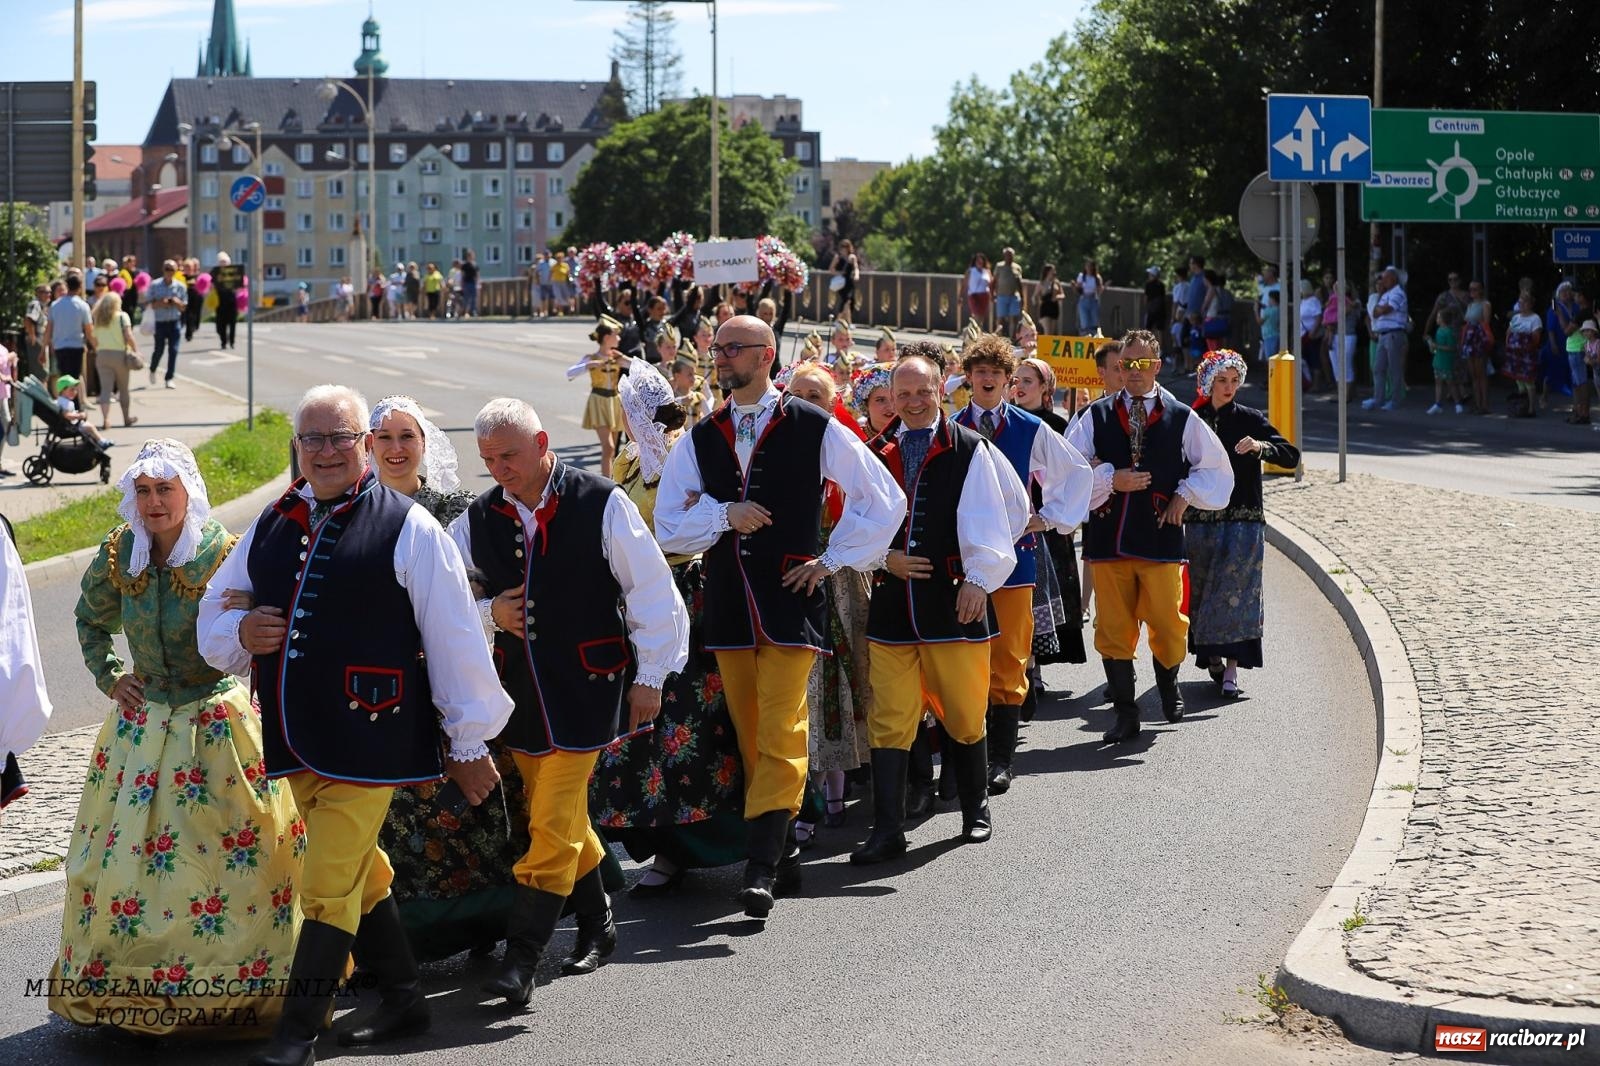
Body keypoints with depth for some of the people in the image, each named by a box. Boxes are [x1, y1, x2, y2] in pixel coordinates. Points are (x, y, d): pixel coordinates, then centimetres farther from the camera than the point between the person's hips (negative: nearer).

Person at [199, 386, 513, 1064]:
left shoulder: (408, 528, -6)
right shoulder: (272, 525, 11)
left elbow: (455, 638, -4)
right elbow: (213, 612, 21)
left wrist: (469, 741, -3)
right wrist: (238, 632, -4)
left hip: (367, 738, -6)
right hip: (297, 740, 6)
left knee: (329, 888, -8)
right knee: (358, 876, 18)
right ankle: (403, 1001, 32)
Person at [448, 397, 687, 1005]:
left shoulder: (601, 504, -9)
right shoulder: (479, 520, 3)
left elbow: (651, 591, -5)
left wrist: (649, 676, -4)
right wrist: (489, 613, -8)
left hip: (587, 686, -5)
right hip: (520, 689, 5)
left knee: (554, 824, -10)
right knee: (562, 818, 14)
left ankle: (522, 958, -10)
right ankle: (597, 925, 33)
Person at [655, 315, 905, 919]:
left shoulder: (815, 430, -2)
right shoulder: (700, 441, 10)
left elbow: (884, 501, 3)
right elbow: (668, 527, 8)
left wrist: (832, 560, 0)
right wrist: (724, 514, -9)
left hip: (790, 600, -5)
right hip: (728, 603, 5)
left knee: (779, 734, -13)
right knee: (749, 736, 9)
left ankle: (762, 868, -17)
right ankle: (781, 852, 19)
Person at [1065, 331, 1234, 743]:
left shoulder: (1182, 419, 6)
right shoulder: (1096, 416, 6)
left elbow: (1216, 469, 15)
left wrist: (1185, 494, 2)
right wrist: (1111, 480, -9)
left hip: (1160, 538, -1)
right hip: (1108, 538, 1)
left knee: (1167, 623, 0)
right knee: (1113, 628, 1)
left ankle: (1168, 685, 31)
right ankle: (1125, 713, 10)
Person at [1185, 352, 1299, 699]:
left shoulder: (1250, 419, 1)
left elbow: (1291, 456, -6)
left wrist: (1260, 446, -22)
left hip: (1243, 521, -2)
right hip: (1201, 520, 2)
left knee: (1235, 591, -7)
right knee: (1203, 590, 6)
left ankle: (1231, 668, -7)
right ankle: (1212, 656, 24)